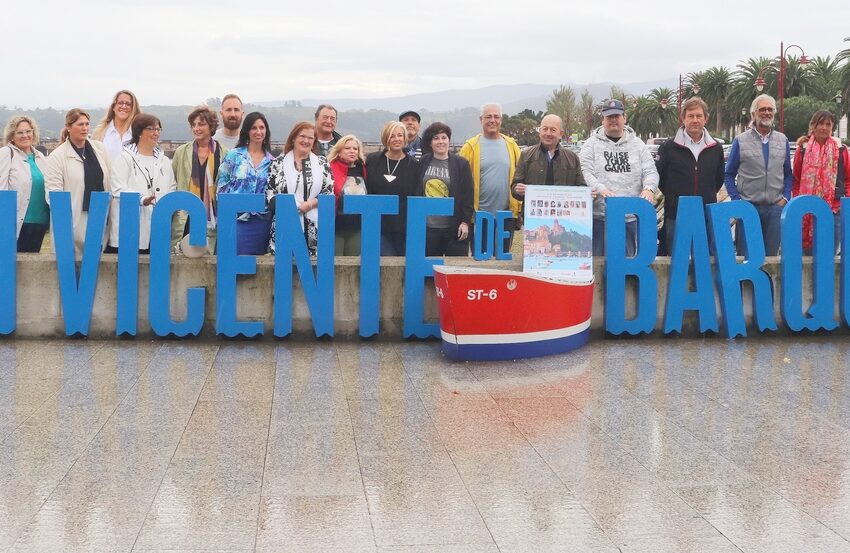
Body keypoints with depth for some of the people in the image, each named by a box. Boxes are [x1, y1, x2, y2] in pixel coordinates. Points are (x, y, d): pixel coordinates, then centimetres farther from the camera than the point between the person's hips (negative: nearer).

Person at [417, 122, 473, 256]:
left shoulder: (461, 164, 2)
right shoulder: (423, 163, 8)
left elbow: (468, 195, 0)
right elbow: (415, 192, 12)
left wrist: (465, 222, -6)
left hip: (453, 228, -2)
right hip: (427, 227, 2)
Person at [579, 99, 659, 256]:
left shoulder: (638, 144, 13)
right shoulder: (592, 144, 6)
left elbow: (650, 171, 8)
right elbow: (585, 172, -4)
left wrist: (648, 188, -14)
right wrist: (600, 189, -22)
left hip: (631, 217, 2)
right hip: (600, 216, -2)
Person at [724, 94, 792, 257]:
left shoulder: (782, 140, 10)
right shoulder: (740, 141, 1)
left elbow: (788, 174, 15)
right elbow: (729, 175, 4)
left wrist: (785, 198, 2)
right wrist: (737, 200, -5)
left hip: (775, 207, 3)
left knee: (771, 255, 8)